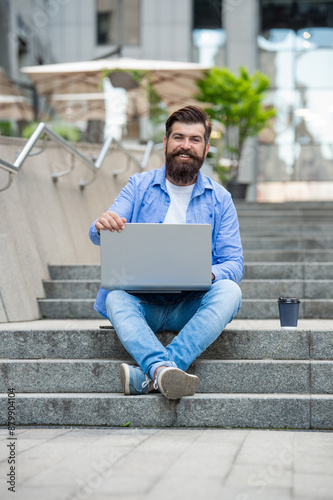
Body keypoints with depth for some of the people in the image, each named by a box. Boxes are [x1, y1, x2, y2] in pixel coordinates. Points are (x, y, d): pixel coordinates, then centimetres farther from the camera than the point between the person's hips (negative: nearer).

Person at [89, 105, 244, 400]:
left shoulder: (219, 199, 12)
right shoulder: (139, 186, 11)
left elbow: (234, 263, 5)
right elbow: (98, 236, 0)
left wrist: (210, 273, -20)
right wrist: (103, 226, -27)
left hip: (191, 306, 0)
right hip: (143, 301, 0)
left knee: (229, 292, -31)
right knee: (116, 298, -32)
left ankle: (149, 374, -43)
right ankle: (164, 370, -56)